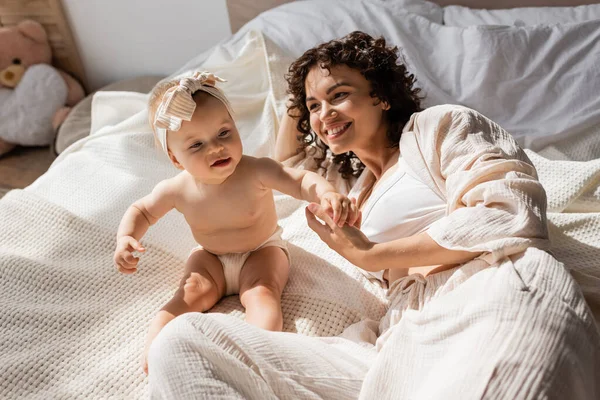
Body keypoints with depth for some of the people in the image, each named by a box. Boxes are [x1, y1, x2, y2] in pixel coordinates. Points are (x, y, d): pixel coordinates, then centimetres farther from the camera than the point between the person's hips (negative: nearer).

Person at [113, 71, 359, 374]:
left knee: (261, 294, -26)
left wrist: (328, 194, -58)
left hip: (261, 250, -2)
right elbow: (142, 211, -2)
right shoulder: (177, 190, -20)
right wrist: (126, 238, -21)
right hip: (210, 256, 3)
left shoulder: (256, 173, -30)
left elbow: (302, 181, -36)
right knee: (192, 294, -19)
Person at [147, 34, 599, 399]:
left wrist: (371, 256, 0)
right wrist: (300, 99, 39)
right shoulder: (354, 182, 32)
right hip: (407, 343, 7)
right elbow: (287, 160, 53)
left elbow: (510, 212, -4)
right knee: (183, 342, -11)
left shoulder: (439, 124, 13)